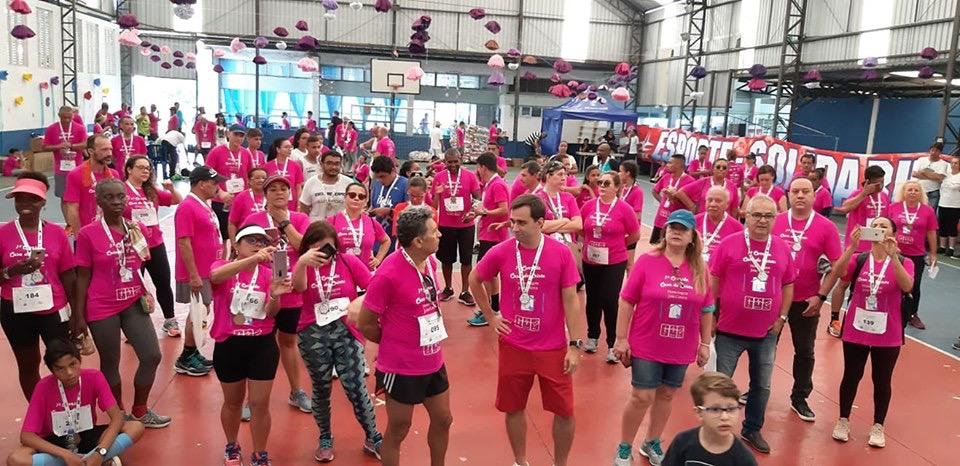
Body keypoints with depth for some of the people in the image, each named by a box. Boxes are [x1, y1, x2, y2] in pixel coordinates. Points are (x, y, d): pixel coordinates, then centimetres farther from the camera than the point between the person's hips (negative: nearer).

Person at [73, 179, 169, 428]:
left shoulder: (135, 229, 3)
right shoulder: (87, 234, -10)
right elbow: (82, 276, -7)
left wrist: (144, 294, 12)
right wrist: (79, 315, -7)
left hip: (134, 304, 5)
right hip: (102, 309, -5)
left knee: (152, 356, 4)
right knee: (110, 364, 8)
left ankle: (140, 410, 25)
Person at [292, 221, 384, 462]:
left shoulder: (349, 261, -2)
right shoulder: (304, 267, -1)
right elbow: (298, 287, -24)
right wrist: (302, 262, -43)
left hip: (346, 332, -1)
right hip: (313, 335, 1)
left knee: (356, 388, -2)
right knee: (321, 389, 14)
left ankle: (373, 438, 17)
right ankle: (325, 439, 34)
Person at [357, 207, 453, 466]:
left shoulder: (430, 262, -1)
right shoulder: (388, 274, -24)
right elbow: (365, 324, -15)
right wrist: (393, 343, 1)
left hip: (433, 362, 7)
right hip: (402, 369, -7)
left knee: (443, 420, 20)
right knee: (398, 431, 10)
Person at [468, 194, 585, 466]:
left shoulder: (561, 253, -12)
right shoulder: (500, 252, -8)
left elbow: (571, 300, -7)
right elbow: (474, 280, 10)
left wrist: (575, 346, -8)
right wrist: (490, 316, 5)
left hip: (553, 348, -1)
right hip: (513, 346, 1)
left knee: (564, 411, 6)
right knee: (514, 408, 13)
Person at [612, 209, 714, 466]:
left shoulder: (700, 269, -1)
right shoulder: (647, 261, -10)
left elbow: (706, 309, 7)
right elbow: (627, 301, -8)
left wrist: (705, 344, 8)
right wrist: (621, 339, -9)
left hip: (681, 348, 3)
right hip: (647, 346, -3)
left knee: (666, 395, 15)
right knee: (642, 397, 2)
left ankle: (652, 443, 35)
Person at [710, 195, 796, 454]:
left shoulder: (782, 248, 2)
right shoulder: (729, 243, -9)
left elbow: (788, 285, 11)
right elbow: (713, 281, -5)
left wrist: (781, 318, 5)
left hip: (766, 333, 4)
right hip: (730, 330, -3)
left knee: (762, 386, 16)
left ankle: (752, 430, 34)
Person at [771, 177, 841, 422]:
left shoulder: (826, 227, -6)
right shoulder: (775, 221, -2)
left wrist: (821, 296, -10)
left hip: (806, 301, -1)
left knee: (804, 351, 12)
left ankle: (800, 398, 28)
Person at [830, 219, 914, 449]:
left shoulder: (903, 263, -5)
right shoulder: (858, 259, -3)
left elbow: (907, 286, -25)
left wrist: (892, 256, -35)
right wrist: (852, 247, -35)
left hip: (887, 336, 0)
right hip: (855, 331, 1)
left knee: (882, 381, 12)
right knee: (851, 377, 11)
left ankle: (878, 426, 29)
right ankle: (843, 420, 28)